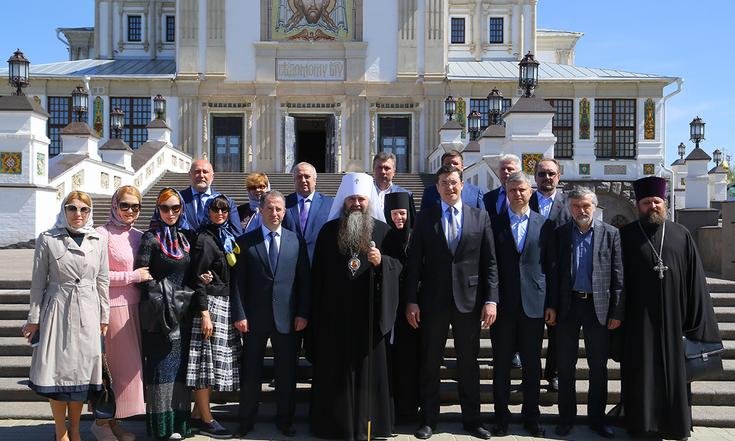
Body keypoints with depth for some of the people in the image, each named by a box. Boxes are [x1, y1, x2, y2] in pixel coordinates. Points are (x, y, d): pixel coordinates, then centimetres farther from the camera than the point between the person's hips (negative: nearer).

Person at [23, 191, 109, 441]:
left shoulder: (99, 241, 4)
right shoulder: (47, 240, -1)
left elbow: (102, 281, 8)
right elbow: (38, 281, 2)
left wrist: (104, 317, 7)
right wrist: (34, 318, 1)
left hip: (88, 313, 2)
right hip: (57, 310, -2)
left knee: (82, 372, 7)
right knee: (57, 370, 2)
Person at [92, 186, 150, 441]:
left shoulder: (139, 236, 12)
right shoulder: (102, 234, -7)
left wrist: (144, 276, 2)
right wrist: (132, 276, -13)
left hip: (134, 306, 6)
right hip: (112, 307, -6)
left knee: (130, 365, 9)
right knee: (114, 365, -1)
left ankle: (113, 421, 22)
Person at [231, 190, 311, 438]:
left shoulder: (297, 242, 5)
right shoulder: (245, 241, 1)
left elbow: (304, 281, 3)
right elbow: (238, 282, -1)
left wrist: (303, 313, -3)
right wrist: (239, 314, -7)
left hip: (287, 318, 1)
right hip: (254, 317, -1)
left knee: (286, 372, 10)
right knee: (251, 372, 10)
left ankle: (284, 420, 25)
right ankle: (246, 420, 24)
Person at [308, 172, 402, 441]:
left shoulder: (382, 230, 3)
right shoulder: (329, 230, 4)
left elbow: (398, 264, 2)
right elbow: (318, 272, 4)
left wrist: (381, 261, -20)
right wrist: (316, 311, 2)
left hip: (368, 311, 0)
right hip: (335, 311, 1)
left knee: (367, 366, 7)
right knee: (336, 367, 7)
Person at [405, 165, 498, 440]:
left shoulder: (480, 217, 4)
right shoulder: (425, 218, 3)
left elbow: (489, 262, 2)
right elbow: (414, 262, 1)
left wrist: (491, 300, -5)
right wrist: (411, 300, -5)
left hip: (468, 300, 0)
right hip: (433, 301, 0)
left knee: (469, 364, 11)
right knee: (430, 364, 9)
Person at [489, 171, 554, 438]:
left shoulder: (544, 225, 5)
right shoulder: (494, 224, 3)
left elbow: (551, 266, 5)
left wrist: (551, 303, 1)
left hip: (534, 303, 1)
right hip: (503, 303, -1)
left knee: (533, 364, 10)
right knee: (501, 364, 7)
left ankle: (531, 416, 24)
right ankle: (501, 416, 19)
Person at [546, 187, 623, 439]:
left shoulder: (610, 234, 0)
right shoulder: (560, 233, 3)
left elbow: (618, 275, -1)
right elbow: (553, 271, 3)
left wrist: (617, 311, -5)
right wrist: (552, 306, -2)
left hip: (598, 306, -1)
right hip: (568, 305, 1)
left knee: (598, 366, 9)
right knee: (565, 365, 8)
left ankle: (597, 418, 24)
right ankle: (566, 417, 21)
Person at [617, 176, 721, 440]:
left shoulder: (681, 235, 6)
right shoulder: (625, 236, 1)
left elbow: (695, 280, 6)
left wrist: (697, 324, 2)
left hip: (672, 320, 2)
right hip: (638, 322, -2)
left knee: (673, 373, 11)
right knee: (642, 375, 6)